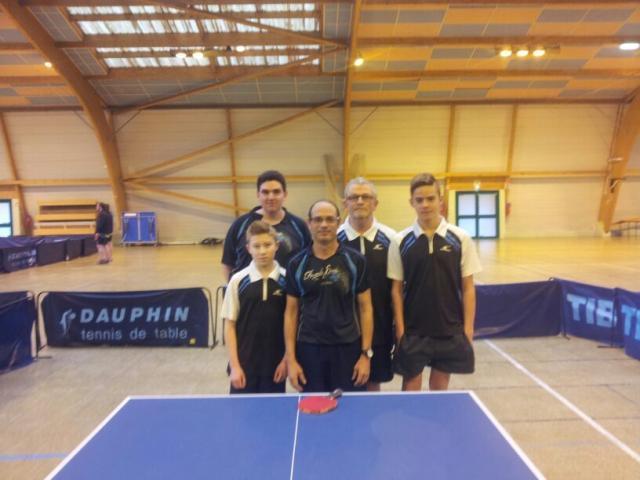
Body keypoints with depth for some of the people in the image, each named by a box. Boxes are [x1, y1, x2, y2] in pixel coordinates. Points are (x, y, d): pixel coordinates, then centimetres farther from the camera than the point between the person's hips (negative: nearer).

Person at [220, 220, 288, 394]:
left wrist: (286, 359, -2)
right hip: (244, 365, 0)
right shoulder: (238, 281, -6)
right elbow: (230, 325, -2)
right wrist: (234, 366, -5)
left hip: (276, 365, 1)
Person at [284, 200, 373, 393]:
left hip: (348, 348, -1)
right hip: (309, 348, 1)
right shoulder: (297, 264, 0)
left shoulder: (355, 260, -3)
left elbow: (365, 308, 0)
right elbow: (291, 312, 3)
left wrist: (366, 353, -4)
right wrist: (290, 358, -1)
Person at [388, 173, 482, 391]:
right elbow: (397, 289, -1)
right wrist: (400, 329, -5)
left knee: (440, 388, 15)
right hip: (413, 331, 0)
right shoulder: (401, 241, -4)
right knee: (411, 389, 9)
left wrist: (468, 329, -3)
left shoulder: (461, 239, -3)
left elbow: (468, 288, 0)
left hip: (450, 331, 1)